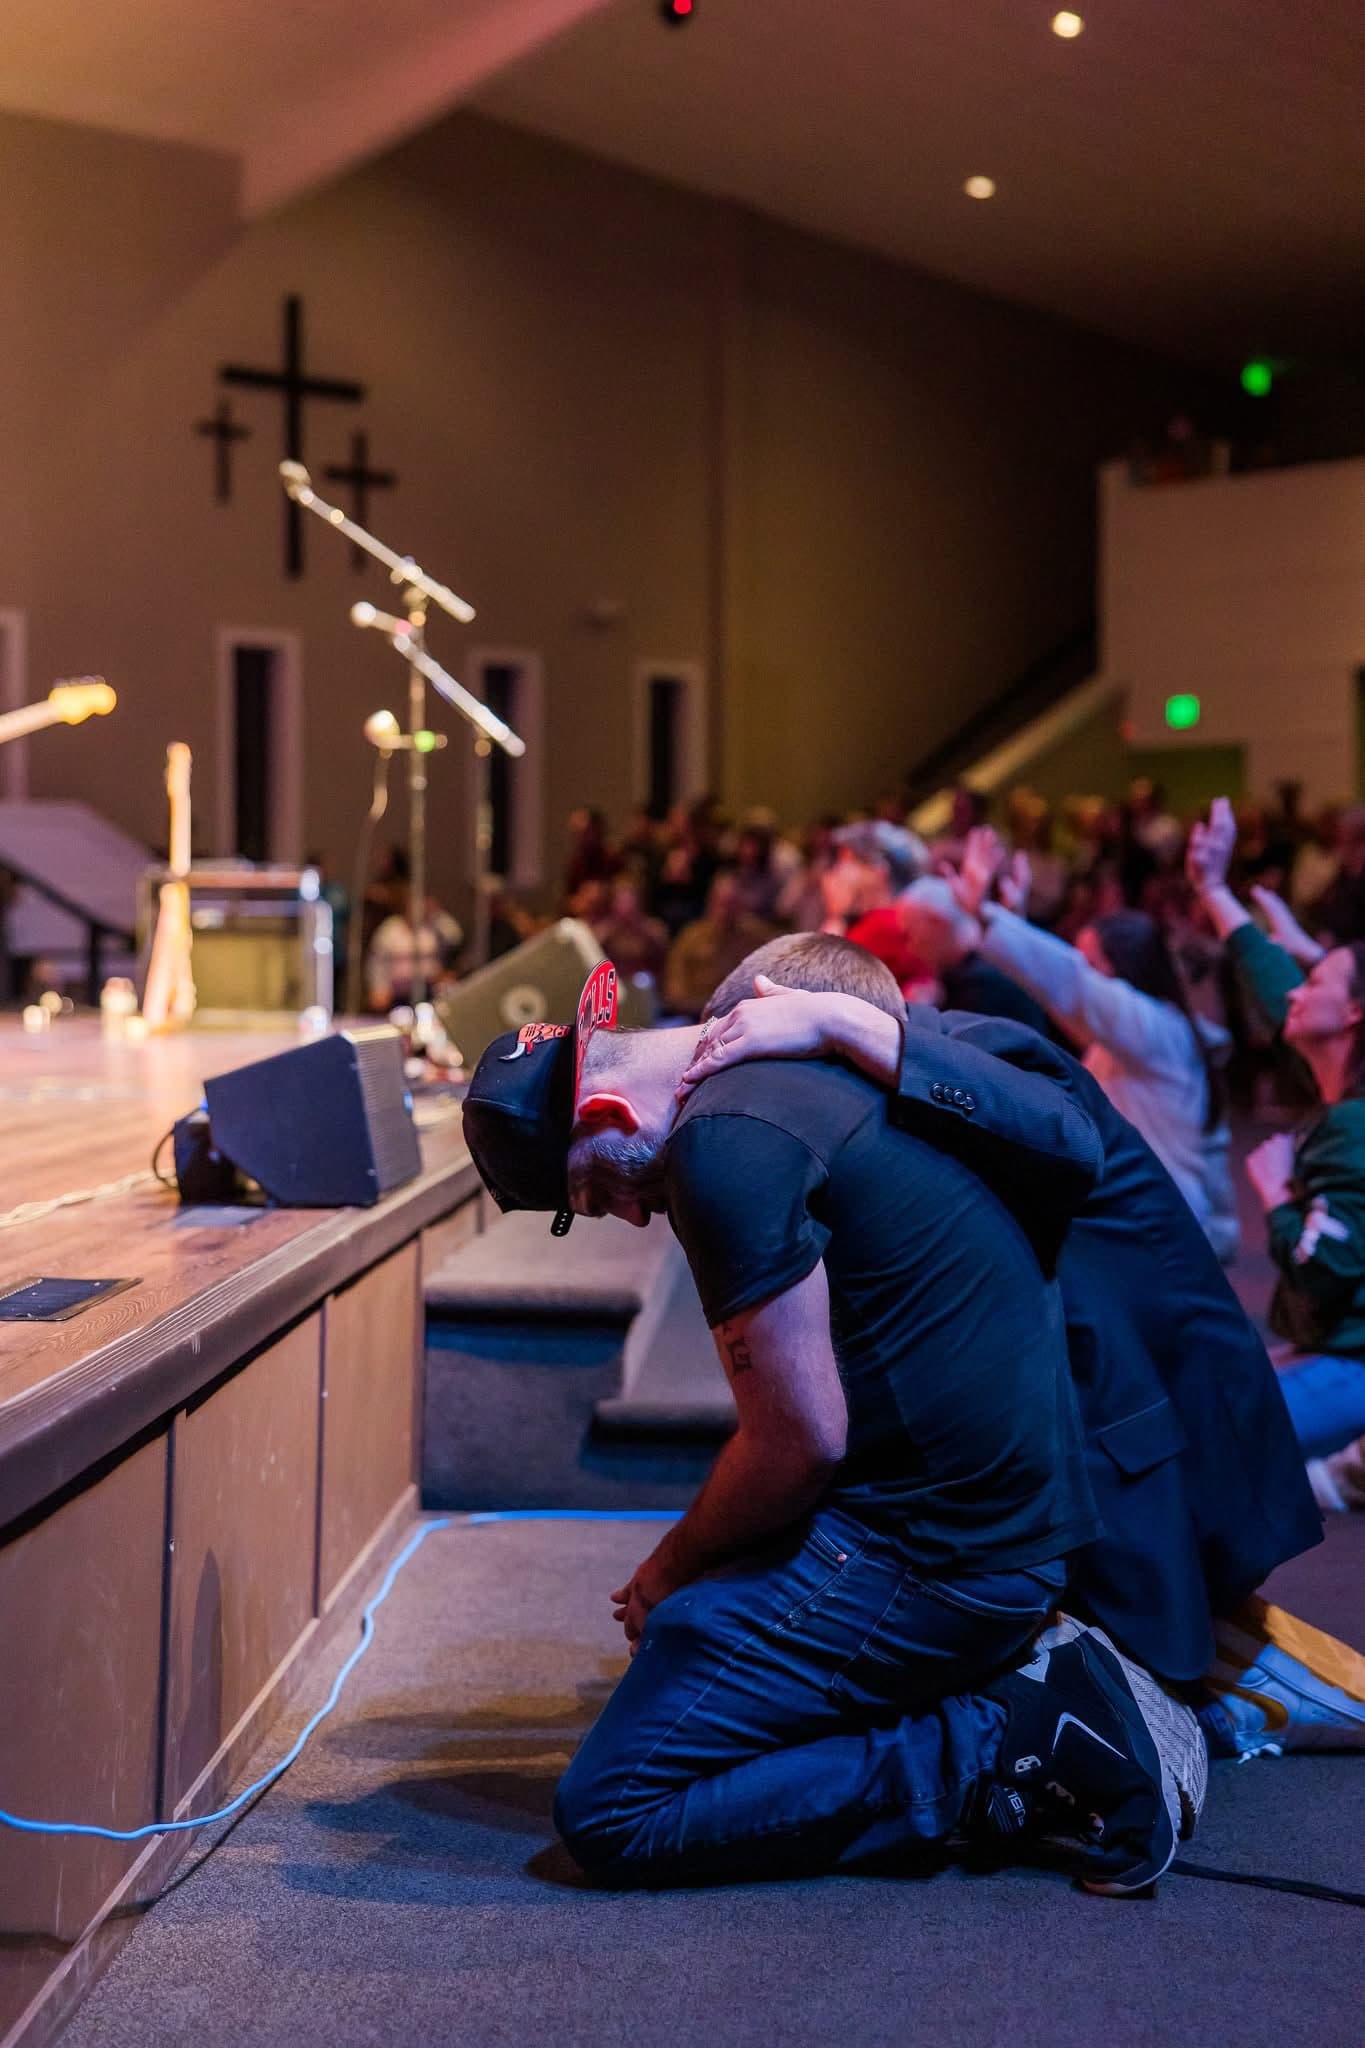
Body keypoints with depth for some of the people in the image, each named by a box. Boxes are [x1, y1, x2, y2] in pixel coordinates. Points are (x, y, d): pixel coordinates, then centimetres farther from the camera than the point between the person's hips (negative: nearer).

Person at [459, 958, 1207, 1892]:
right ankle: (1021, 1682, 11)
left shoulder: (729, 1145, -17)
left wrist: (674, 1567, 0)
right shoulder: (798, 1074, 15)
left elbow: (801, 1439, -19)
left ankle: (1006, 1750, -8)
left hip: (926, 1548, -10)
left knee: (610, 1811, -8)